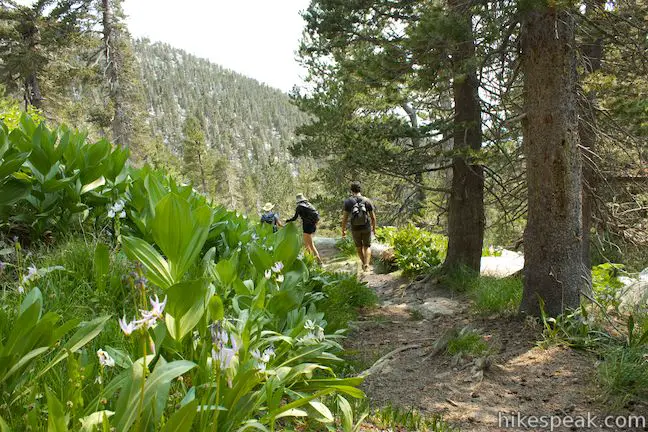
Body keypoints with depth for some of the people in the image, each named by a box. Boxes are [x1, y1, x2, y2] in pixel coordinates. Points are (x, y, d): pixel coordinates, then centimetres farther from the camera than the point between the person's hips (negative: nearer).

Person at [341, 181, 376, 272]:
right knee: (367, 247, 16)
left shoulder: (348, 201, -11)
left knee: (359, 246, 24)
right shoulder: (367, 201, -9)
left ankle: (364, 263, 37)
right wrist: (374, 227, 14)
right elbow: (373, 217, -3)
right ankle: (366, 265, -2)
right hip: (366, 228, 0)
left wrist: (343, 230, 0)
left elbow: (345, 218, -11)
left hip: (355, 229, 0)